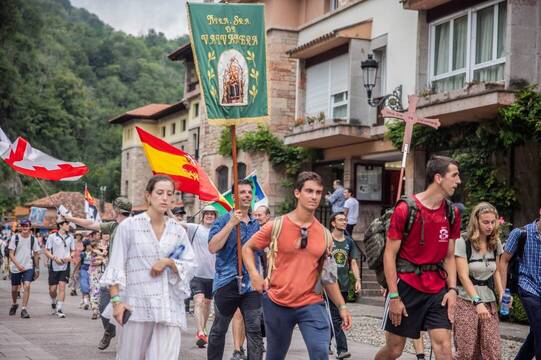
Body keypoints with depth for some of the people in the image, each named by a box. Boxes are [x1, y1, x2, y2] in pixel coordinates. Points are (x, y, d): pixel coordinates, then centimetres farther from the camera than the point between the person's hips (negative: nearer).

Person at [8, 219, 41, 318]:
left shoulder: (33, 239, 2)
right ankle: (14, 304, 40)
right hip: (15, 268, 0)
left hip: (28, 267, 0)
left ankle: (24, 309, -16)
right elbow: (11, 254, -6)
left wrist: (37, 269, 11)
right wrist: (18, 265, -20)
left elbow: (36, 254, 10)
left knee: (27, 286, -18)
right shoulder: (15, 237, -3)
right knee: (14, 289, 11)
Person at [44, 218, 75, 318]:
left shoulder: (70, 237, 5)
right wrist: (55, 258, -15)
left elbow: (73, 251, 15)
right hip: (54, 266, -1)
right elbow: (46, 251, -1)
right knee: (52, 289, 5)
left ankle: (59, 309, -6)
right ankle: (54, 302, 36)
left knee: (62, 286, -10)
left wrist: (70, 257, -7)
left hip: (65, 266, 1)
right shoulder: (52, 237, -3)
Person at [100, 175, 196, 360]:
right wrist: (116, 300, -11)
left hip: (169, 308, 2)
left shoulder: (178, 231, 10)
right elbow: (116, 266, -2)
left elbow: (190, 266, 10)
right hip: (135, 306, -2)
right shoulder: (129, 225, 1)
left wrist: (168, 262, -9)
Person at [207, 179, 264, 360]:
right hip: (227, 282, -3)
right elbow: (213, 247, -16)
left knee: (254, 330, -6)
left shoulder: (256, 224, 13)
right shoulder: (224, 220, -2)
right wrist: (231, 223, -19)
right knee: (219, 330, 9)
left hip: (251, 284, 3)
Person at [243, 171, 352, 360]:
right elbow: (247, 248, 8)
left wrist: (342, 306, 8)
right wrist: (255, 275, -8)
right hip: (277, 303, -1)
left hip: (311, 304, 1)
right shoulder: (276, 226, -5)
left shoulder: (325, 235, 4)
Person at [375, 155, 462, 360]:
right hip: (406, 286, -4)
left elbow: (449, 257, 11)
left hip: (437, 289, 4)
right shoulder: (405, 209, -10)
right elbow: (389, 255, -9)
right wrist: (394, 296, -13)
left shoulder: (452, 214, 5)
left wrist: (452, 289, -3)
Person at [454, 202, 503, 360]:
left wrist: (502, 293, 1)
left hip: (489, 301, 5)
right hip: (466, 301, -5)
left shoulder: (495, 244, 8)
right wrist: (477, 302, -23)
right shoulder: (462, 243, -9)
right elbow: (463, 276, -14)